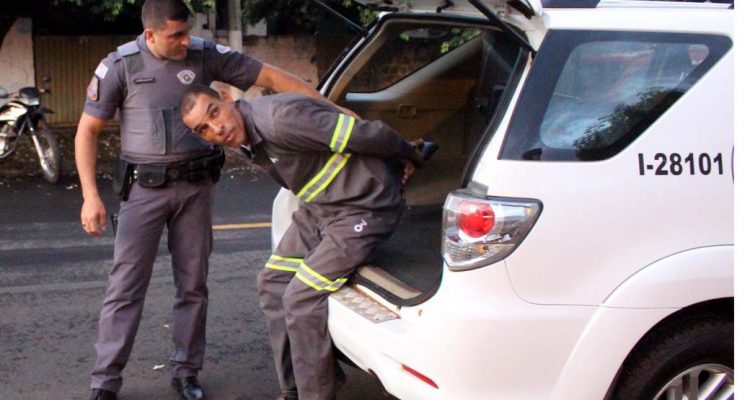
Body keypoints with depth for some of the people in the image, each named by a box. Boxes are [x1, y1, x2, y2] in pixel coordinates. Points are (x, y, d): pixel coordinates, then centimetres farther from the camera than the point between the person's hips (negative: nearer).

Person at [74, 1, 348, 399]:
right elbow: (88, 130, 0)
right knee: (125, 287, -1)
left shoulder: (206, 56, -1)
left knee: (193, 285, 9)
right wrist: (90, 196, -8)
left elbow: (270, 76, 1)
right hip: (144, 187, -2)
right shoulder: (120, 65, -5)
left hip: (195, 186, 2)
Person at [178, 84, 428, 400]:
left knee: (300, 298, -13)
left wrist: (410, 155, -4)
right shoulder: (247, 142, 3)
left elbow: (370, 135, -24)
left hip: (364, 206, -9)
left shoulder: (280, 119, -29)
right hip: (319, 206, 10)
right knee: (272, 283, 10)